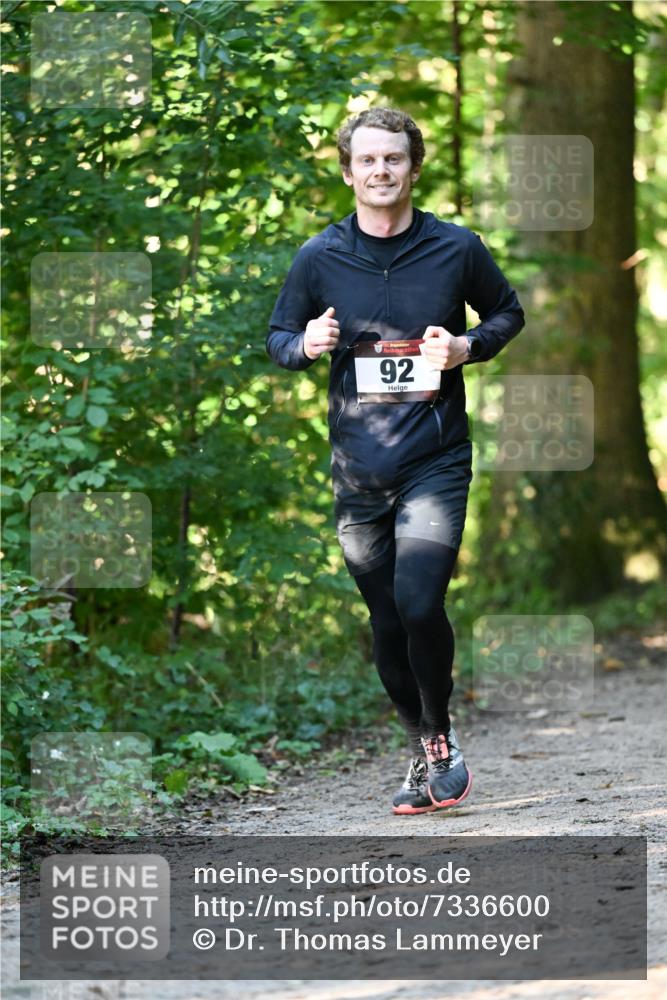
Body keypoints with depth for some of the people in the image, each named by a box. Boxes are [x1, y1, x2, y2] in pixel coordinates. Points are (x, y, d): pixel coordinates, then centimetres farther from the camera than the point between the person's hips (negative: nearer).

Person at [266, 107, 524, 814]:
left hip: (436, 462, -2)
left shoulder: (457, 249, -2)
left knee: (419, 603, -19)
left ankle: (440, 735, 5)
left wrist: (469, 346, -7)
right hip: (358, 469, 2)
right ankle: (422, 753, 26)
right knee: (387, 623, 8)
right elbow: (278, 338, 12)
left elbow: (508, 312, 14)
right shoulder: (319, 258, 0)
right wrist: (306, 345, -11)